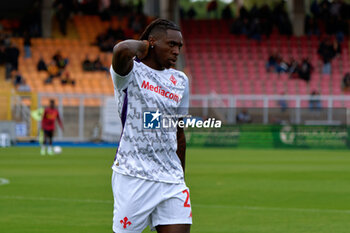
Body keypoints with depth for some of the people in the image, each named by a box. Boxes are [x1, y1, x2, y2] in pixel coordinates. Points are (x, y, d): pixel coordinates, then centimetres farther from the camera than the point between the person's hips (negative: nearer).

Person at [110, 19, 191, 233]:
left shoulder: (180, 81, 16)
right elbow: (122, 50, -28)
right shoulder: (132, 72, -3)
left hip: (171, 180, 5)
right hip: (133, 176, -5)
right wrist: (143, 45, -6)